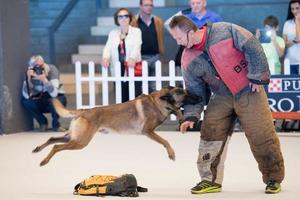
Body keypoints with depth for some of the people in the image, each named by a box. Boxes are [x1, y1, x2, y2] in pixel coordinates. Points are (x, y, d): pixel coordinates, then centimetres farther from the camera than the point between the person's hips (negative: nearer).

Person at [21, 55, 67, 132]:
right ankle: (42, 122, 0)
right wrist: (28, 79, -38)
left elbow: (54, 93, -34)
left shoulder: (52, 70, -24)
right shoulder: (30, 73, -17)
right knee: (25, 101, -25)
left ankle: (55, 124, -4)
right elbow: (26, 96, -28)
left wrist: (44, 79, -47)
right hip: (40, 103, 2)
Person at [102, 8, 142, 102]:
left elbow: (136, 46, -9)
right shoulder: (112, 33, 15)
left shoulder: (136, 31, 7)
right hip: (118, 71, 3)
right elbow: (108, 47, 3)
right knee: (122, 98, 2)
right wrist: (105, 58, -20)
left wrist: (132, 58, -29)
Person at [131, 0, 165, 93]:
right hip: (141, 57, -3)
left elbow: (161, 40, 9)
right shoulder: (134, 22, -1)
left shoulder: (158, 21, 9)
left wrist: (161, 56, 5)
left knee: (154, 88, 6)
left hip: (155, 57, 3)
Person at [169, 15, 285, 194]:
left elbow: (253, 48, -14)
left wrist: (257, 77, -13)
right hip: (222, 97, 4)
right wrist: (191, 116, -7)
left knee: (261, 136, -2)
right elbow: (194, 91, 3)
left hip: (249, 90, -4)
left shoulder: (225, 31, -20)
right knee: (210, 131, -6)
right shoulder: (188, 61, -5)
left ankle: (274, 178, 14)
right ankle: (211, 179, 5)